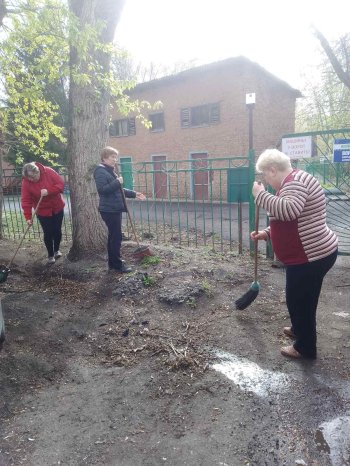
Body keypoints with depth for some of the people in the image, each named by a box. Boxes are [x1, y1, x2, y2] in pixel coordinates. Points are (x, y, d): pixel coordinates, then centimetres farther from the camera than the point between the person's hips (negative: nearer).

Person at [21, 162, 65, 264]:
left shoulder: (48, 172, -17)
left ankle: (56, 250, 34)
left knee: (57, 230, 11)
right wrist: (28, 217, -25)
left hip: (57, 208, 1)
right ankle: (50, 255, 17)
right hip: (43, 211, -1)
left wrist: (48, 191, -30)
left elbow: (61, 183, -17)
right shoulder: (26, 182, -17)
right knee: (48, 233, 0)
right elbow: (26, 201, -18)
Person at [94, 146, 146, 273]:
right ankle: (118, 264, 4)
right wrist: (117, 182, -23)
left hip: (115, 209, 10)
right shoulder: (101, 171, -13)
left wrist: (134, 194, 15)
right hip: (109, 210, -10)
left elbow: (117, 190, 22)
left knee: (113, 236, 14)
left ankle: (112, 263, 23)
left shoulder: (110, 171, 17)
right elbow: (102, 190, -25)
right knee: (117, 236, -6)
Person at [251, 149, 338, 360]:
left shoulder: (295, 182, -19)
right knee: (300, 297, 26)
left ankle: (305, 348, 23)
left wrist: (261, 194, -26)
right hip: (313, 254, 11)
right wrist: (266, 233, 11)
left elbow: (289, 210, -39)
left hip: (311, 256, -11)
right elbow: (290, 221, 22)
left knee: (299, 300, 5)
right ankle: (299, 329, 48)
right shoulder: (293, 182, 15)